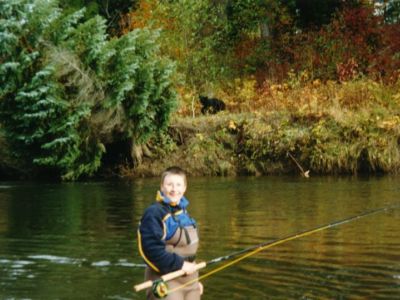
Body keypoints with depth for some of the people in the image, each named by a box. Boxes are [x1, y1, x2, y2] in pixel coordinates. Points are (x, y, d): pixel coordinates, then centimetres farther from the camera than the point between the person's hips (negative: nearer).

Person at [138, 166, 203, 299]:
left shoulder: (184, 213, 14)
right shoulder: (154, 213, -14)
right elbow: (152, 248, -23)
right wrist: (179, 265, -21)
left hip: (188, 281, 9)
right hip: (165, 284, -9)